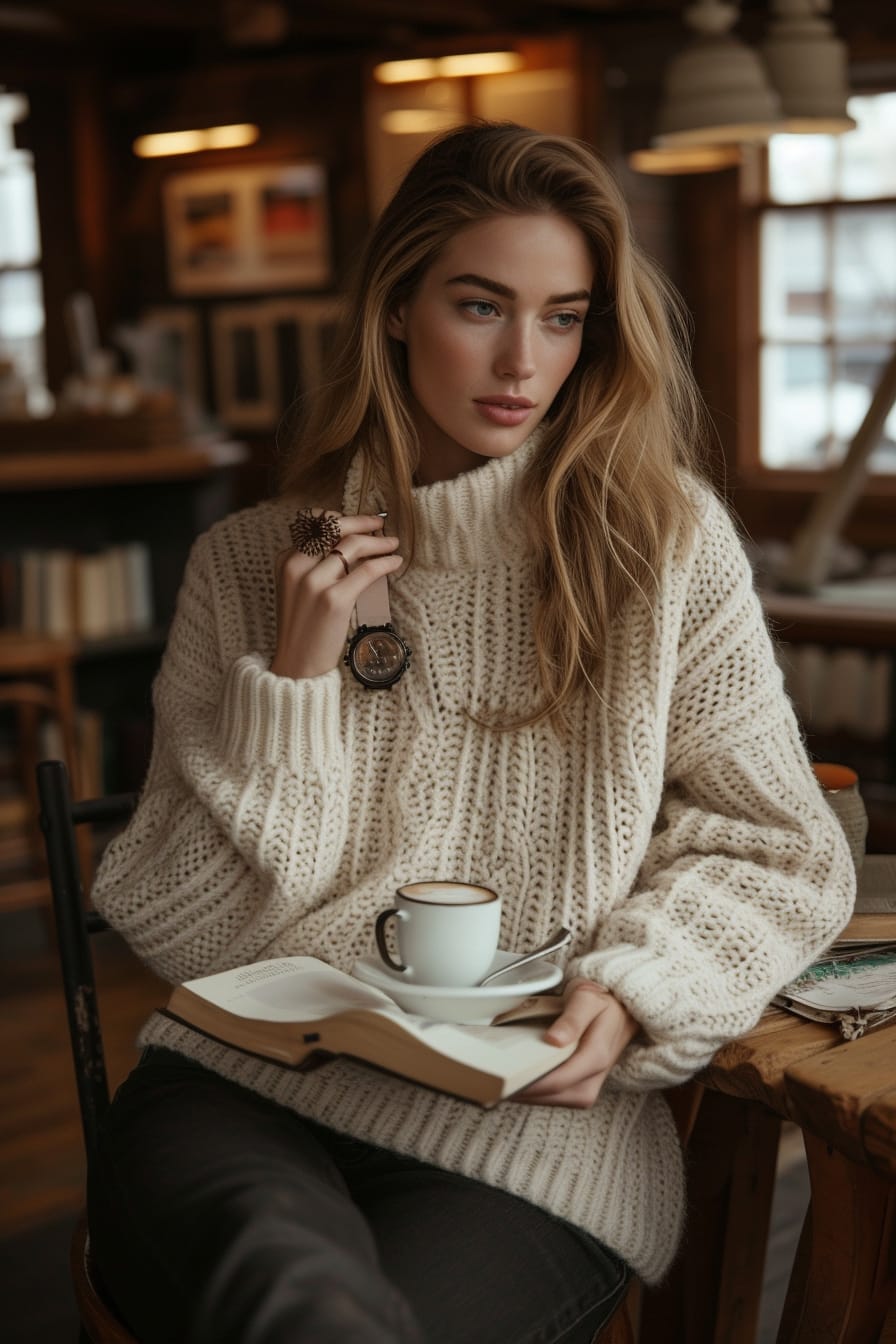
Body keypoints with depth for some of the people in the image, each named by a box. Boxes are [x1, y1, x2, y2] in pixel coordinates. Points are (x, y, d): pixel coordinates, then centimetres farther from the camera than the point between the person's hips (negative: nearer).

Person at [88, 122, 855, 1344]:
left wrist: (635, 992, -10)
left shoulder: (665, 540, 5)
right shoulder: (247, 564, 7)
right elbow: (187, 935, 4)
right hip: (244, 1081, 1)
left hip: (533, 1119, 0)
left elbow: (777, 855, 8)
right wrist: (293, 677, -7)